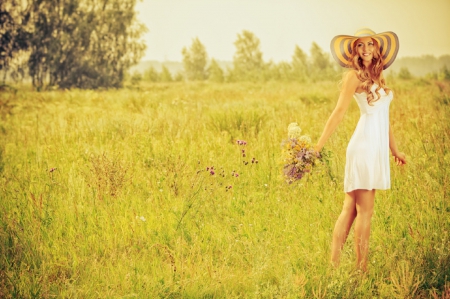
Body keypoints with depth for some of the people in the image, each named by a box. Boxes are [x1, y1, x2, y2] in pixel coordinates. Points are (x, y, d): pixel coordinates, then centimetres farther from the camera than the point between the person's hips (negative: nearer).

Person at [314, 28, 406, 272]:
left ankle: (334, 264, 9)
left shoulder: (377, 77, 17)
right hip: (364, 145, -7)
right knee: (365, 211, -5)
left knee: (351, 208, 7)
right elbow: (339, 112, -11)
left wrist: (394, 150, 23)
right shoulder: (354, 76, -5)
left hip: (378, 147, 7)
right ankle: (361, 269, 1)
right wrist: (317, 147, -16)